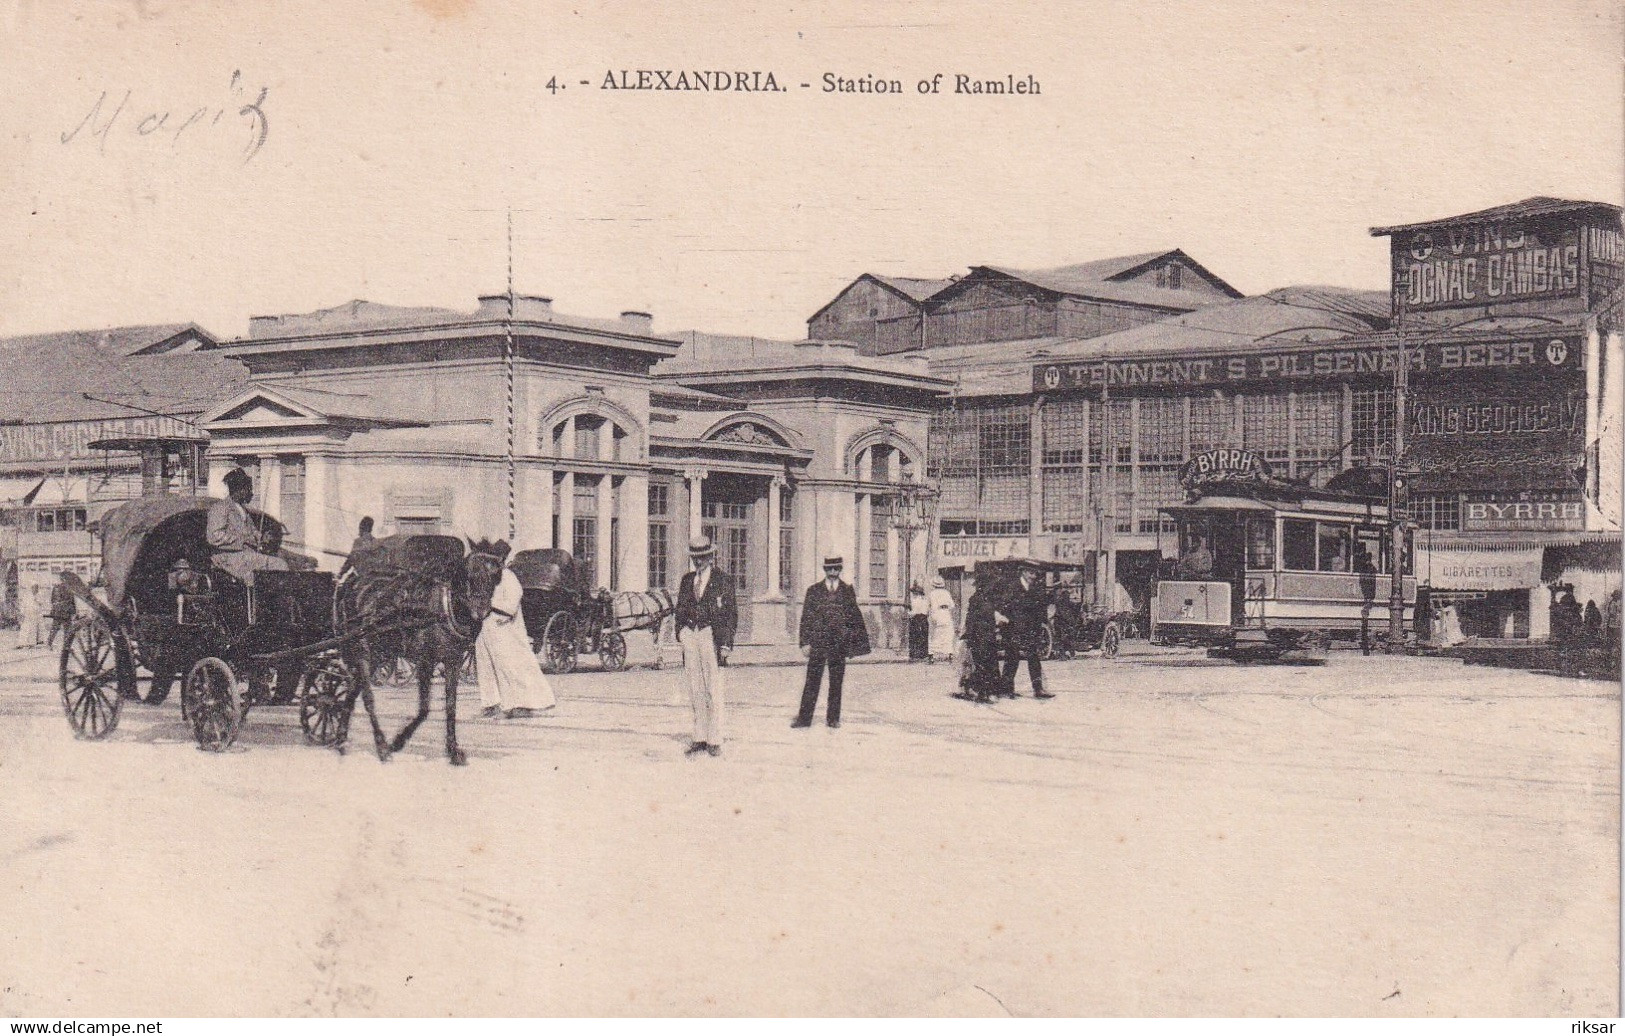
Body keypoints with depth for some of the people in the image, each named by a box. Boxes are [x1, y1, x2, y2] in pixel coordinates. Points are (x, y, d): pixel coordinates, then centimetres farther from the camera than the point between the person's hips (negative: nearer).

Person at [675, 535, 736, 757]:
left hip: (711, 635, -5)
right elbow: (681, 609, 18)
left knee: (713, 691, -5)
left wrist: (726, 643, -8)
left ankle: (715, 741, -2)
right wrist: (681, 634, 4)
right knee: (695, 691, 5)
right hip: (690, 635, 5)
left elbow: (731, 612, 0)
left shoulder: (723, 580, 2)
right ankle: (700, 738, 9)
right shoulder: (687, 581, 16)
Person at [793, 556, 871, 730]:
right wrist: (805, 642, -4)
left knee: (836, 683, 5)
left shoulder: (848, 591, 7)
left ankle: (833, 718, 14)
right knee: (812, 681, -1)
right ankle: (804, 718, 2)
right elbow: (806, 617, 4)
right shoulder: (814, 590, 6)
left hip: (839, 643, 1)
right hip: (817, 642, -1)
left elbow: (855, 616, 9)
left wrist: (855, 643, 5)